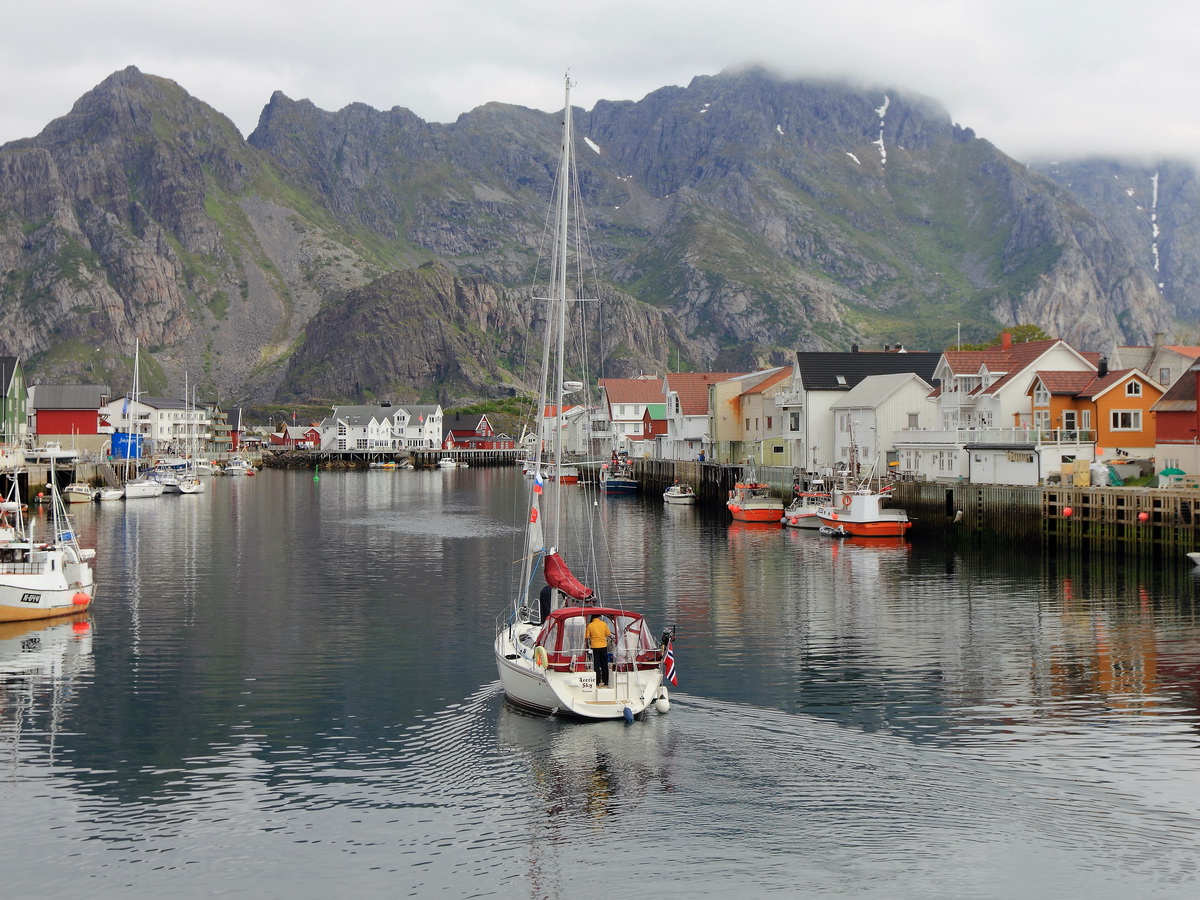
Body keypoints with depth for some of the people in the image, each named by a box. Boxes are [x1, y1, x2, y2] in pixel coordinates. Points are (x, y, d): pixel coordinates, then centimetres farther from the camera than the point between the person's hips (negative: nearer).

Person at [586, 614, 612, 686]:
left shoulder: (590, 625, -9)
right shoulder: (604, 624, -4)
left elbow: (587, 636, -8)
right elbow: (608, 634, 2)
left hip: (595, 646, -2)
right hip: (604, 646, 2)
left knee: (596, 665, 5)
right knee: (604, 665, 11)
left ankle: (597, 682, 3)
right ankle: (605, 681, 14)